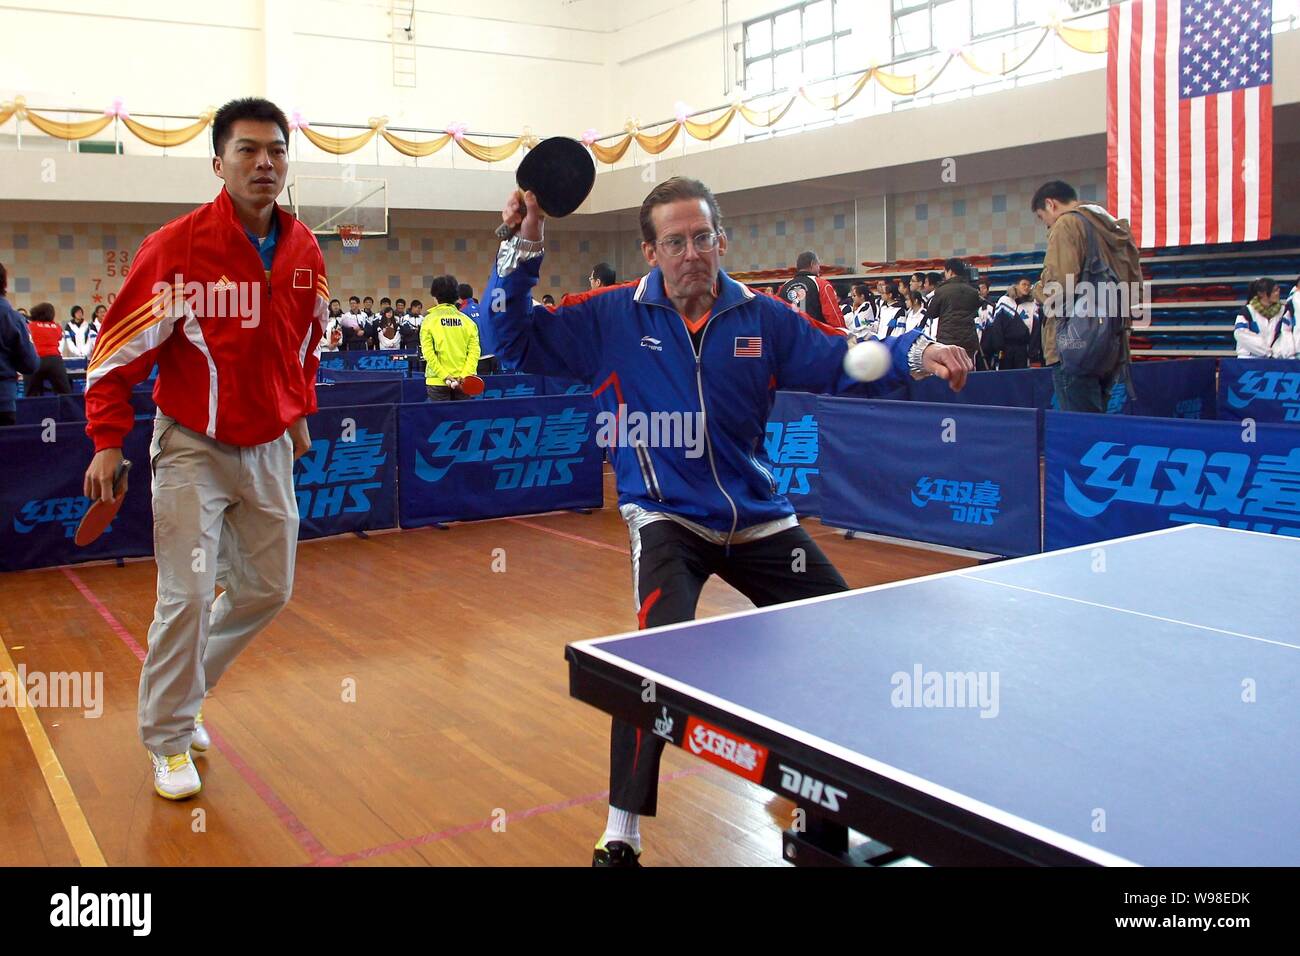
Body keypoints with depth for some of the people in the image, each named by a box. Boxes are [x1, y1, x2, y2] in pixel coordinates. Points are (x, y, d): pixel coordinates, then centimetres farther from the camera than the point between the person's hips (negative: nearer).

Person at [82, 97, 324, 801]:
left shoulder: (304, 252, 1)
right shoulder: (176, 247, -15)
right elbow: (119, 346, -10)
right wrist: (108, 440, -14)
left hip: (269, 448, 6)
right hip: (193, 447, -5)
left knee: (268, 589, 11)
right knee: (186, 599, -6)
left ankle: (182, 692, 35)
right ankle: (168, 741, 16)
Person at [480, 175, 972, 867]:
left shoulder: (761, 318, 0)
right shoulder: (613, 318, -6)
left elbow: (840, 362, 4)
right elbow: (512, 340, -6)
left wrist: (916, 353, -13)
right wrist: (523, 246, -18)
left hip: (758, 517, 5)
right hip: (666, 518, -4)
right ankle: (620, 835, -14)